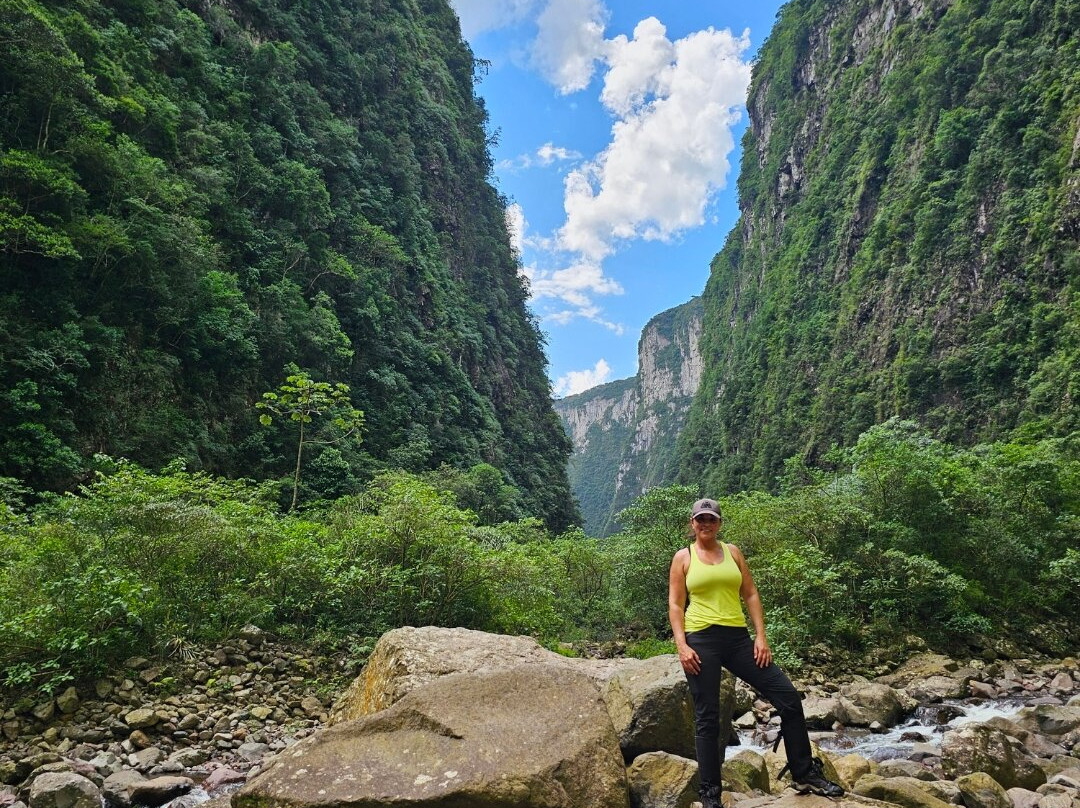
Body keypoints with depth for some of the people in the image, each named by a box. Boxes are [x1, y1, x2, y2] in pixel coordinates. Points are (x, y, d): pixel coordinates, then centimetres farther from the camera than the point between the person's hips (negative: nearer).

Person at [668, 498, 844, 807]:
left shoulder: (732, 552, 11)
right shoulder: (683, 557, 3)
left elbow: (751, 595, 9)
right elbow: (675, 605, 0)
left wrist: (761, 636, 0)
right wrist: (681, 646, -11)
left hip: (738, 638, 4)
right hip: (702, 641, -3)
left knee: (789, 697, 0)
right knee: (707, 718, 2)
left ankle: (805, 774, 17)